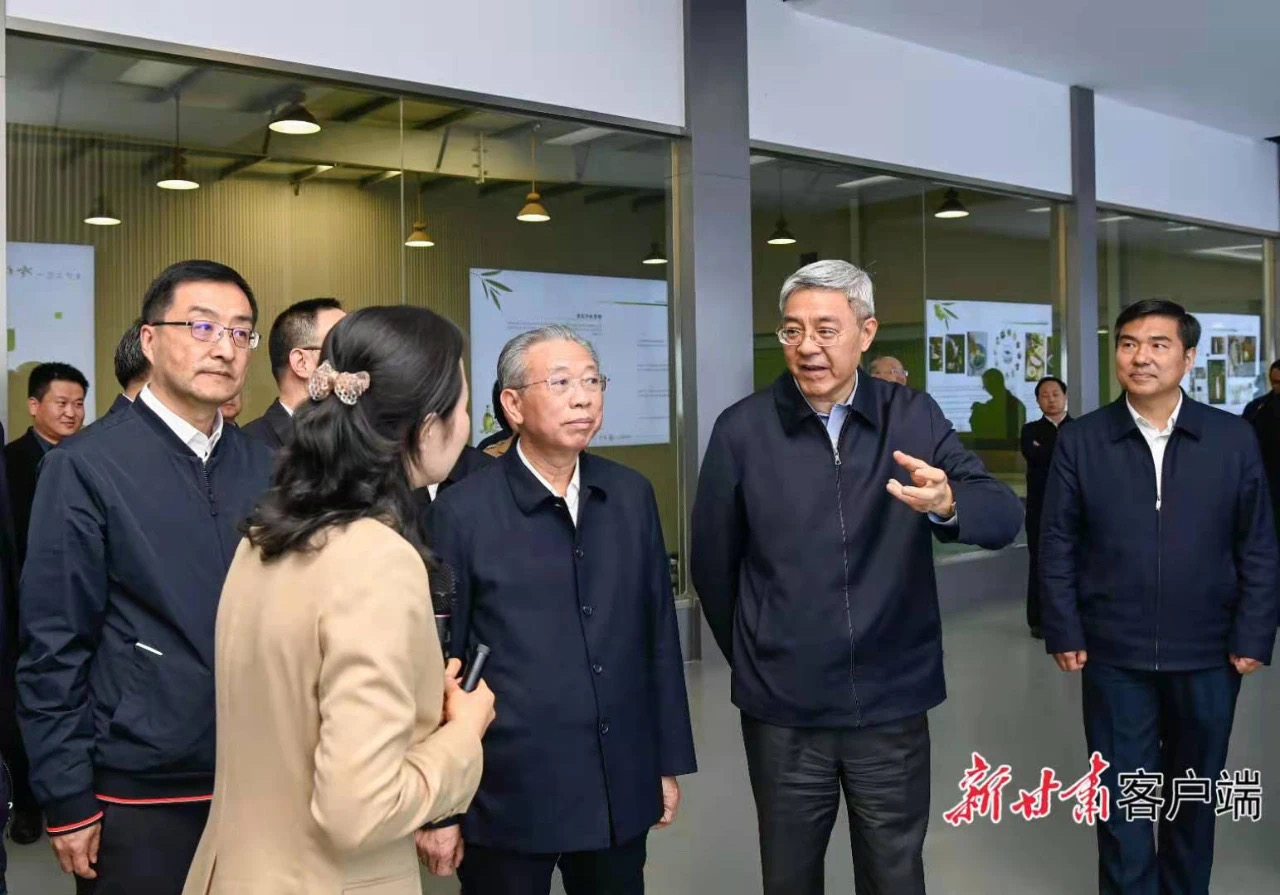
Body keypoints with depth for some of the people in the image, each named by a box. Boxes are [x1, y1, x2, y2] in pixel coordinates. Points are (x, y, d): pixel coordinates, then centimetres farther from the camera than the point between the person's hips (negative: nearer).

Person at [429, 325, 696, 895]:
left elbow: (659, 633, 8)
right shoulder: (462, 511, -10)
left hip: (621, 792, 4)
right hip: (507, 797, -3)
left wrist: (668, 761, 10)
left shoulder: (632, 495, 3)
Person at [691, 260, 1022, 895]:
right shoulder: (741, 429, -7)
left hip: (893, 705, 1)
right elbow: (712, 563, 2)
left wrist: (948, 505, -33)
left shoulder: (913, 418, -3)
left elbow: (1004, 517, -11)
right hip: (783, 711, 0)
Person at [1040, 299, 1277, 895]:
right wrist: (1064, 633, -5)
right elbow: (1057, 545, -2)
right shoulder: (1079, 441, -4)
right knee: (1121, 801, 9)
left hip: (1207, 654, 1)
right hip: (1114, 656, -1)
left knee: (1194, 798, 18)